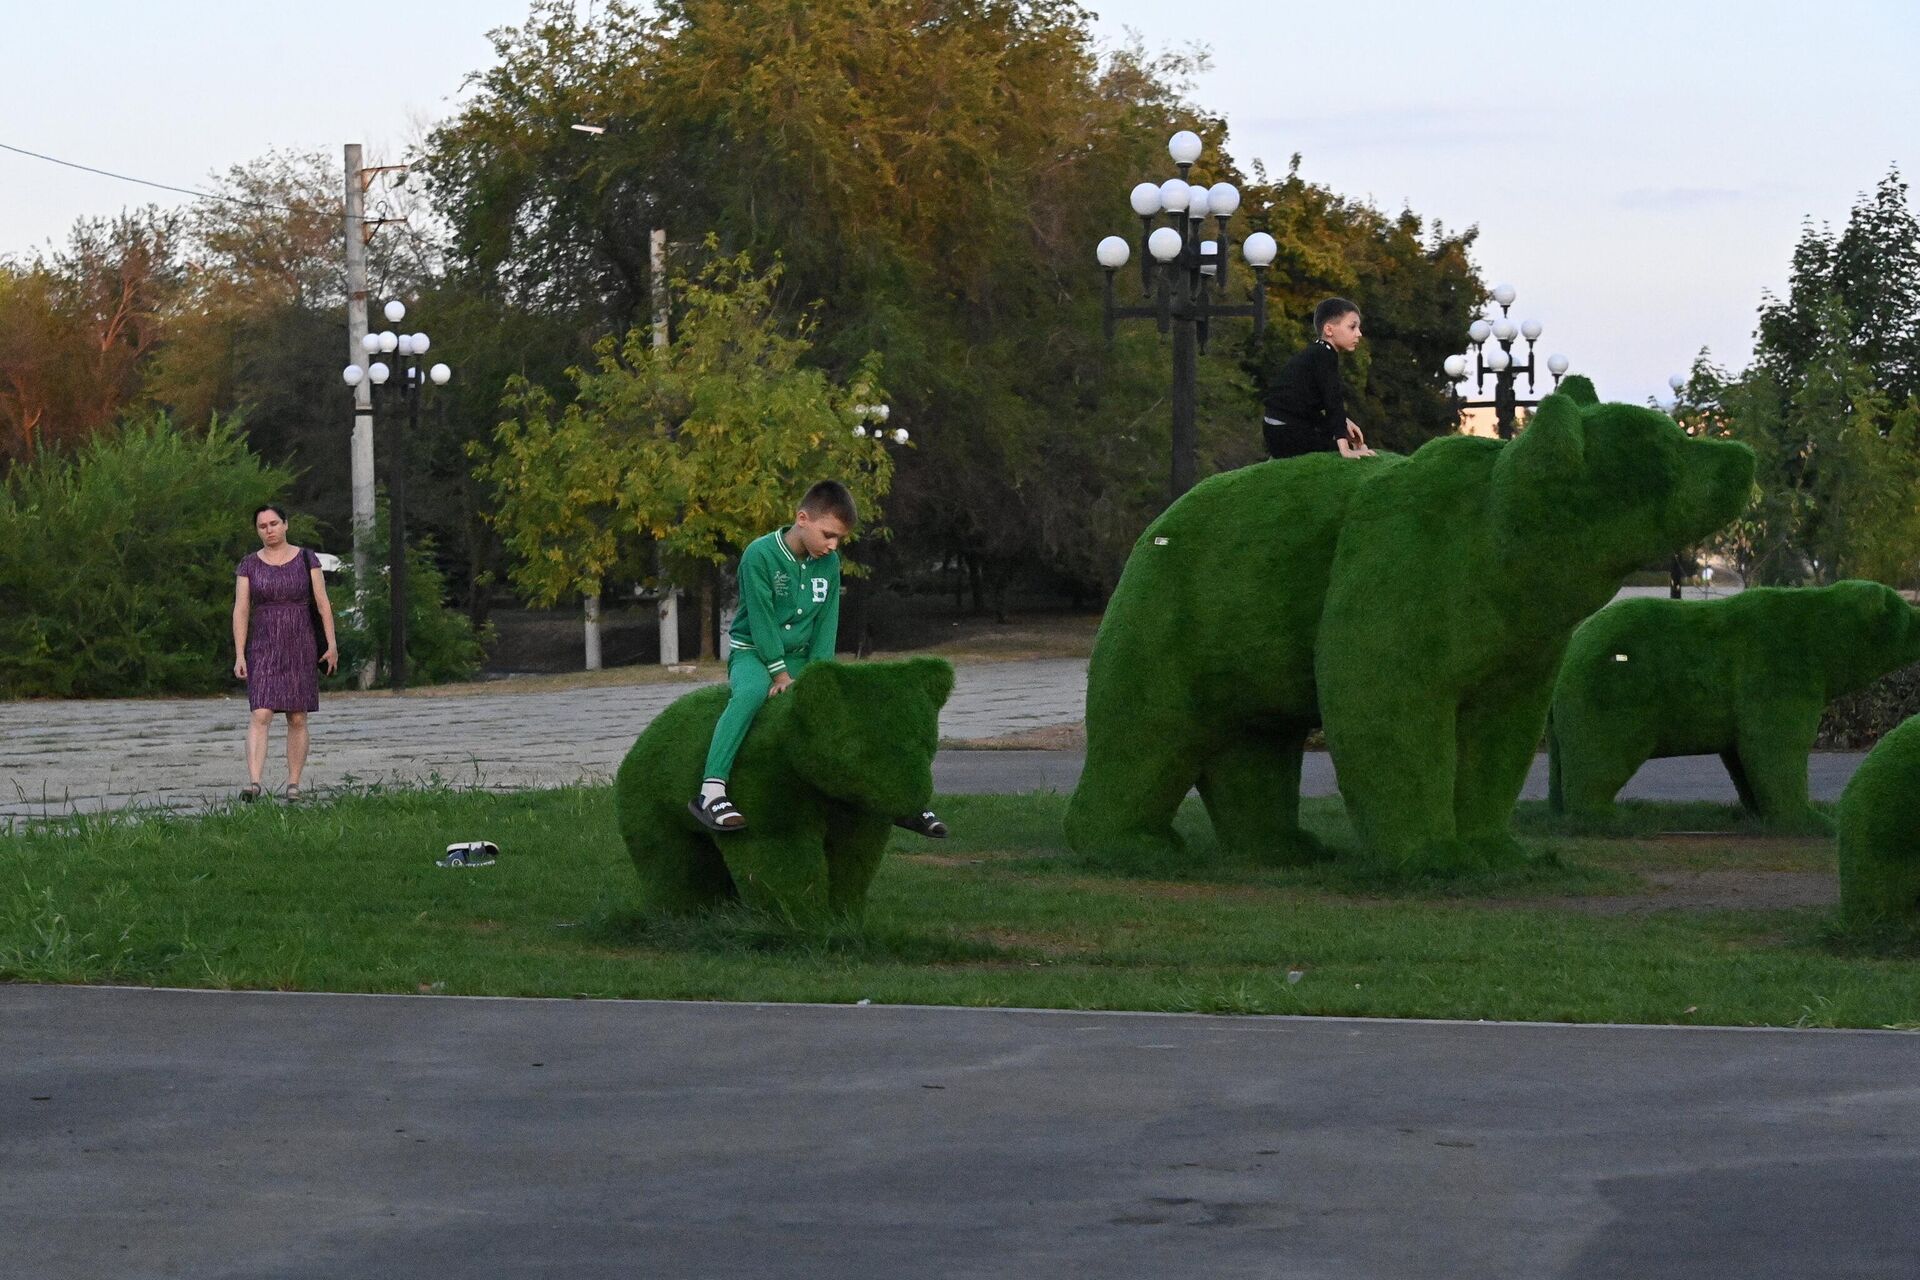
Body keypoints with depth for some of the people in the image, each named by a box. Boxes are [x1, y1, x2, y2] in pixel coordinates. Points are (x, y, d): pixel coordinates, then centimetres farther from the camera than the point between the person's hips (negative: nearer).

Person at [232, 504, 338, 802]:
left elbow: (323, 603, 0)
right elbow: (240, 611, -2)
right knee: (260, 715, -15)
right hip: (264, 650, 0)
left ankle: (293, 784, 11)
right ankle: (254, 783, -25)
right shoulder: (249, 566, 2)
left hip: (300, 648, 1)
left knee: (297, 719, 2)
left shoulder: (306, 559, 1)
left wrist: (332, 645, -7)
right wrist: (239, 655, -10)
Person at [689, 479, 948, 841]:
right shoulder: (760, 554, -17)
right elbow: (762, 619, -18)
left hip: (800, 657, 6)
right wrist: (779, 672, -18)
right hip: (752, 652, -6)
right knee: (751, 692, -40)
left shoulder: (829, 563, 1)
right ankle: (711, 793, -48)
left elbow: (826, 622, 2)